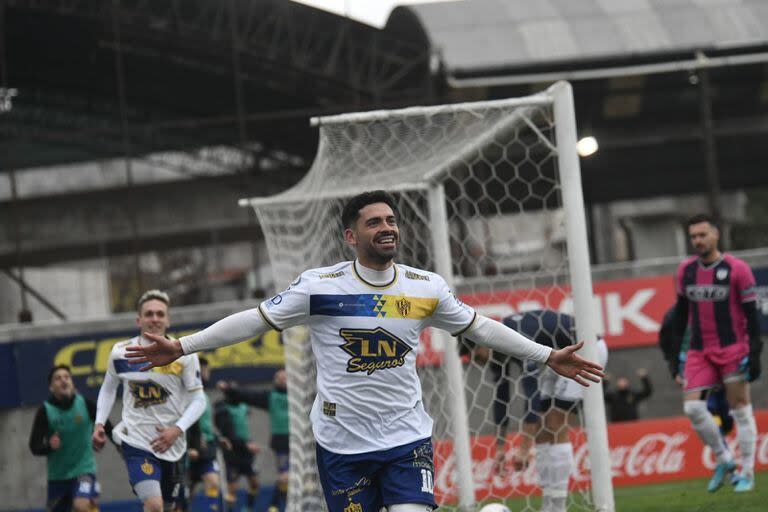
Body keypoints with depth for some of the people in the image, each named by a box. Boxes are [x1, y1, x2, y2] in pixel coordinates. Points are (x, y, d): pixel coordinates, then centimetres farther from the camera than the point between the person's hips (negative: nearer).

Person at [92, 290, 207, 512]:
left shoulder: (184, 354, -6)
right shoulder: (121, 352, -3)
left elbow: (198, 399, -3)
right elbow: (108, 388, 15)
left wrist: (177, 430, -17)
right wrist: (99, 424, 3)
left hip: (171, 443, 2)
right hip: (136, 441, -2)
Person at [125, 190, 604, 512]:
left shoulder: (427, 288, 2)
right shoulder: (320, 287, -6)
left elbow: (480, 327, 13)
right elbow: (256, 320, -3)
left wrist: (548, 356, 14)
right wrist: (179, 347, -8)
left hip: (408, 437, 1)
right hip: (342, 441, -1)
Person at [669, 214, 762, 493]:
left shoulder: (736, 269, -7)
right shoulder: (685, 270, 6)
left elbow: (751, 314, -6)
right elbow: (681, 311, 16)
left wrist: (754, 353, -10)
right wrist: (675, 349, 13)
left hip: (733, 349, -4)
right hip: (699, 352, 4)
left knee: (740, 408, -2)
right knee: (692, 407, -8)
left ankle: (747, 472, 7)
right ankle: (724, 460, 10)